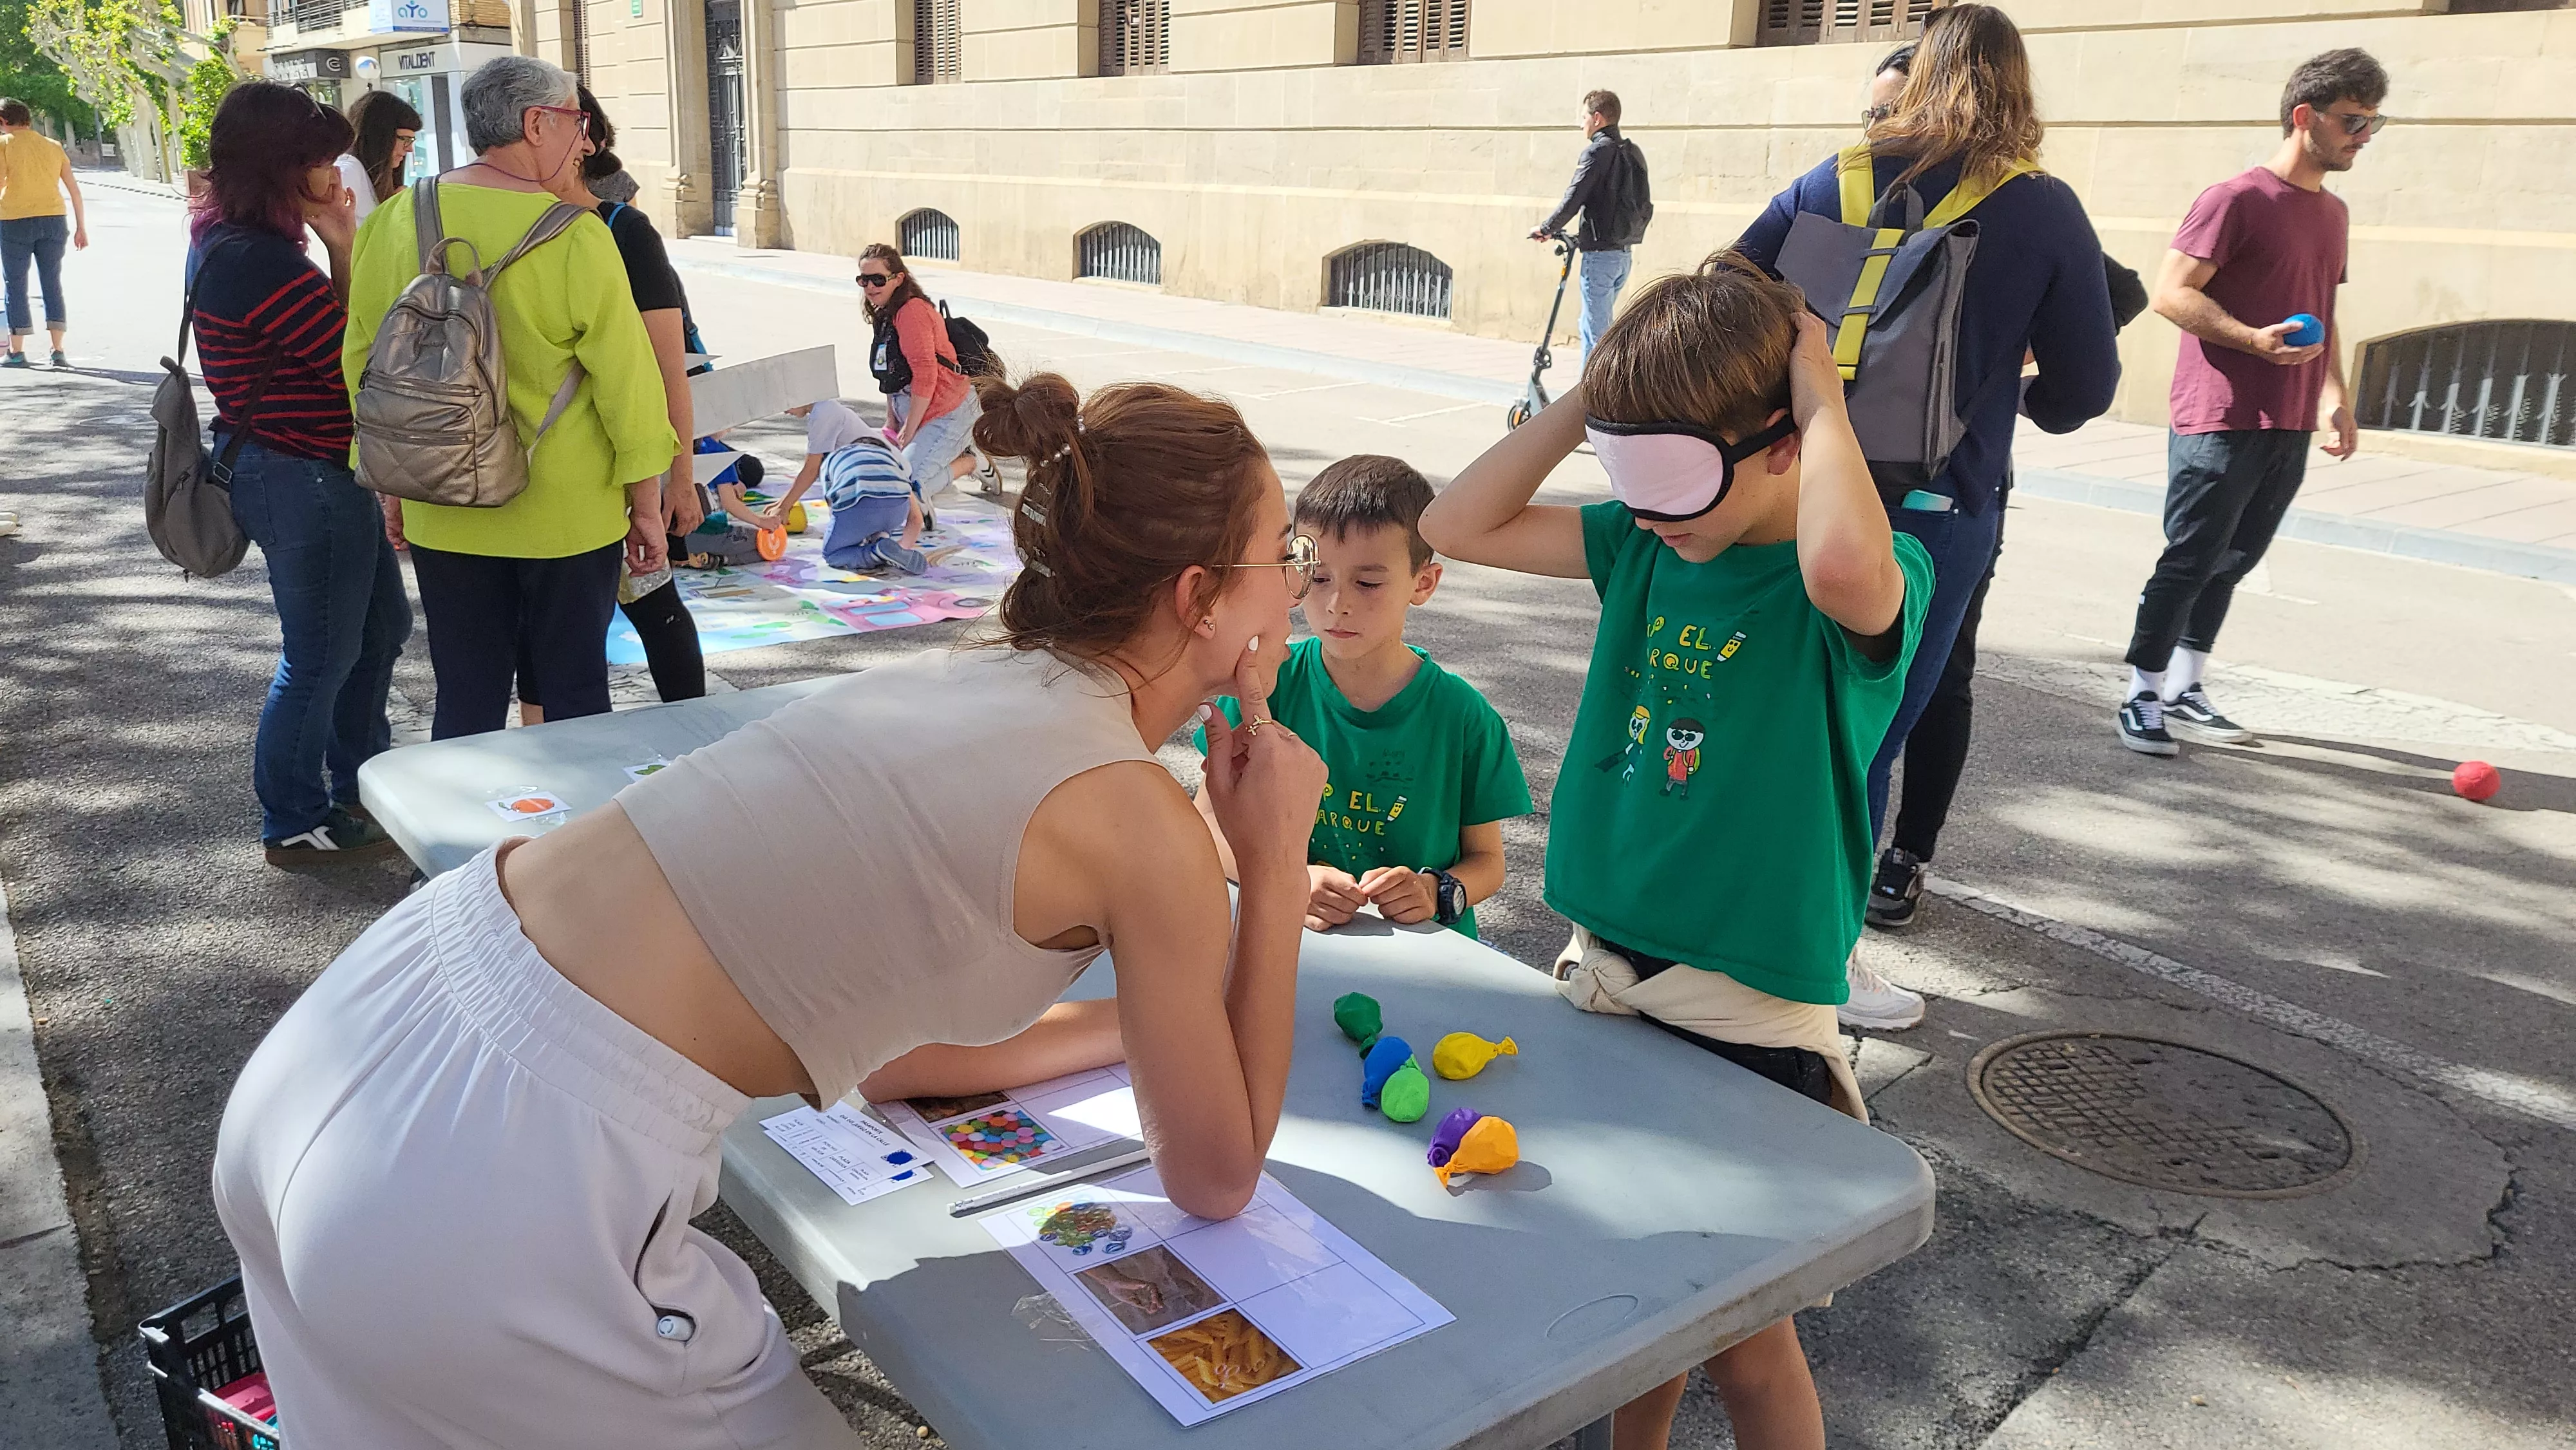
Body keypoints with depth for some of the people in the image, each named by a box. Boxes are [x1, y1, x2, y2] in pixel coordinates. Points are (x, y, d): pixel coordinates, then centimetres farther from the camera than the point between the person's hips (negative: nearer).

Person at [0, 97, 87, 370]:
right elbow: (74, 190, 10)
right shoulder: (53, 146, 12)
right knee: (53, 284, 7)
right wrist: (81, 228, 13)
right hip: (53, 219, 3)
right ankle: (59, 352, 2)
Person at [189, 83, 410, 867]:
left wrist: (338, 252, 2)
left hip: (313, 472, 11)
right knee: (322, 655, 4)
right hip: (302, 479, -11)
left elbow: (331, 343, 10)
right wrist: (345, 249, -15)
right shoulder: (262, 264, -24)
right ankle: (296, 825, 21)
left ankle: (359, 783, 38)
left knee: (381, 624, 22)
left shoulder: (234, 244, 9)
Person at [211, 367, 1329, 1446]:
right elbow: (1216, 1179, 4)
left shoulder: (954, 681, 11)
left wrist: (1135, 1025, 25)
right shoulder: (1142, 825, -11)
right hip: (493, 1195, -8)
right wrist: (1280, 867, 4)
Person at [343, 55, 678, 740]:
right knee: (576, 696, 10)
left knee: (466, 701, 13)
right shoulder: (577, 239, -15)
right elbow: (627, 381, -12)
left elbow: (365, 362, 8)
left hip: (441, 519, 4)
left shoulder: (392, 222, 0)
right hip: (568, 517, -4)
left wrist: (391, 484, 19)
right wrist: (646, 506, -1)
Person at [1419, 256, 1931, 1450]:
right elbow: (1458, 526, 1)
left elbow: (1843, 565, -42)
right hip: (1605, 977, 6)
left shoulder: (1877, 580, -16)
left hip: (1753, 1019, -6)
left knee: (1744, 1339, 9)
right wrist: (1591, 401, -5)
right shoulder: (1647, 542, 3)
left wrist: (1823, 403, -25)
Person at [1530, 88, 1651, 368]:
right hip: (1623, 252, 9)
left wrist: (1547, 228, 1)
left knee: (1595, 329, -5)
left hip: (1600, 253, -9)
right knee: (1602, 325, 18)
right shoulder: (1632, 152, 14)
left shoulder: (1598, 150, -11)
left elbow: (1574, 198, -14)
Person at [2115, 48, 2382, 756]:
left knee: (2231, 563, 11)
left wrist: (2337, 395, 17)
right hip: (2220, 423, -8)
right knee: (2190, 561, -4)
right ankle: (2142, 700, 5)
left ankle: (2186, 694, 20)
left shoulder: (2333, 212, 17)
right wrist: (2253, 340, -24)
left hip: (2290, 430, 8)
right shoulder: (2238, 199, -8)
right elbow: (2172, 293, -14)